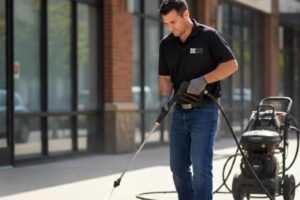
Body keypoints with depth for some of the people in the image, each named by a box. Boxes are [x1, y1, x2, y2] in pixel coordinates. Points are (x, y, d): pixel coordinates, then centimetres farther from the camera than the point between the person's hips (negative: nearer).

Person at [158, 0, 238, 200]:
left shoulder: (208, 36, -7)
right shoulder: (166, 44, 7)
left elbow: (231, 64, -7)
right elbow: (165, 77, 9)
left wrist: (203, 80, -17)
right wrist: (165, 97, -11)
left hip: (204, 111, -6)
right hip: (179, 111, 6)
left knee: (201, 166, -9)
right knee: (178, 166, 8)